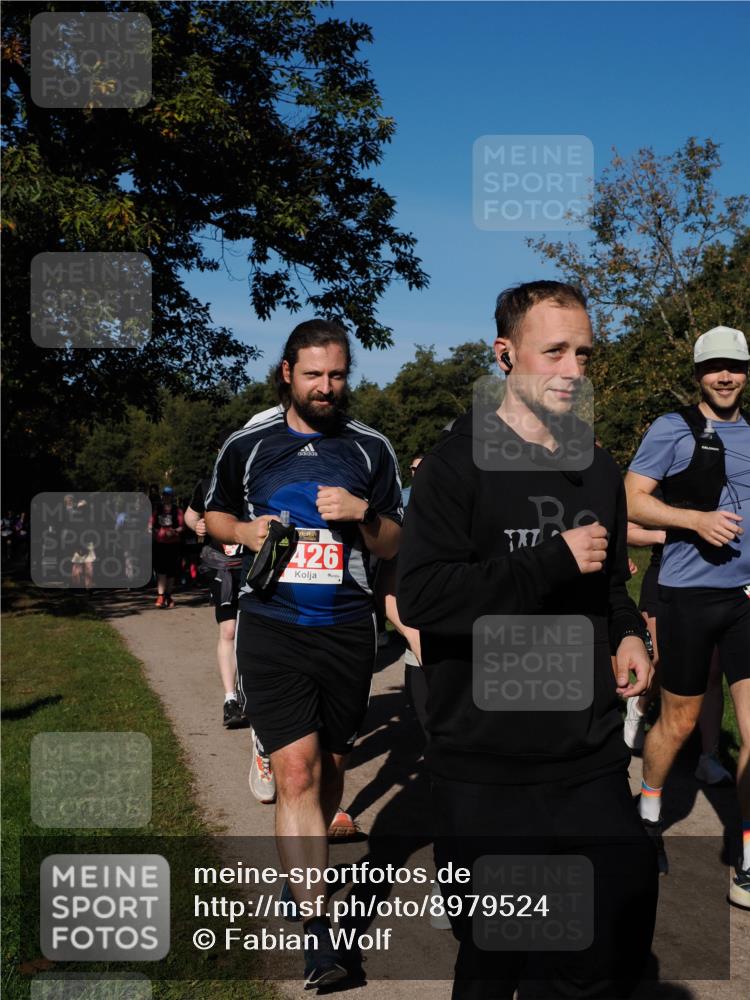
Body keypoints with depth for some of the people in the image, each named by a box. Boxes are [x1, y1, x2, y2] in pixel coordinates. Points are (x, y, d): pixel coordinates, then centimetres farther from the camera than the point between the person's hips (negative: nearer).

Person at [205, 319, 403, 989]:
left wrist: (361, 513, -14)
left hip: (348, 629, 2)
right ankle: (317, 929, -5)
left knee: (331, 766, 14)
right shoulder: (247, 446, 4)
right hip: (272, 627, -2)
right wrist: (245, 531, -4)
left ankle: (303, 866, 41)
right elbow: (214, 515, 18)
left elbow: (395, 546, 7)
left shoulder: (371, 448, 6)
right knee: (296, 770, -11)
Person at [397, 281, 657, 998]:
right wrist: (553, 562, -20)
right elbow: (419, 596, -19)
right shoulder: (459, 462, -8)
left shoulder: (599, 469, 13)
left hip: (592, 761, 5)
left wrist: (628, 632, 5)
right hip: (485, 771, -5)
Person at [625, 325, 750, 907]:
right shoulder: (673, 429, -3)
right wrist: (698, 519, -21)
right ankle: (649, 811, 38)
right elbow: (632, 500, -9)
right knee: (679, 723, 10)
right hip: (689, 593, -3)